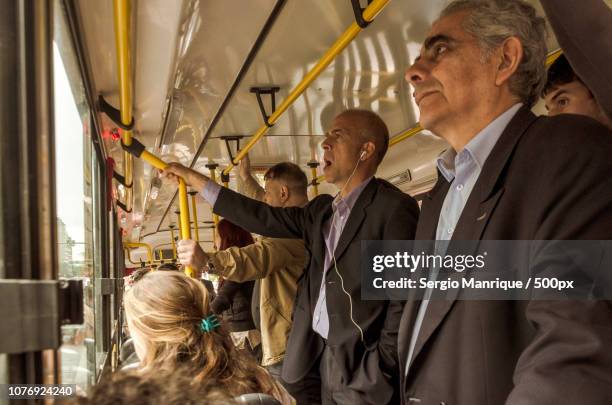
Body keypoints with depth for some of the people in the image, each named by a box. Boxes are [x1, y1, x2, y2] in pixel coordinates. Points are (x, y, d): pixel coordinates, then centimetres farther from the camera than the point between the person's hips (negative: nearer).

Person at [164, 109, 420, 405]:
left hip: (360, 363, -7)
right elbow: (264, 219, 11)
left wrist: (377, 375, -18)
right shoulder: (322, 209, 11)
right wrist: (193, 178, 13)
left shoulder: (394, 208, -12)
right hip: (319, 356, 7)